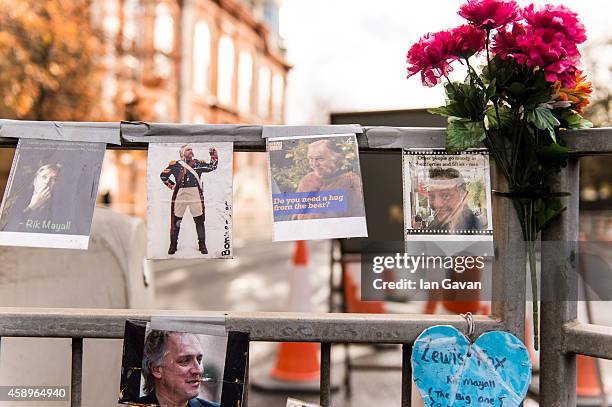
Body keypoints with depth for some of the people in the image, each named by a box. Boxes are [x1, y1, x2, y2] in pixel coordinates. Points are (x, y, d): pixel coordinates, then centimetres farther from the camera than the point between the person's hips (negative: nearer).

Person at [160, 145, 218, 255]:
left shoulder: (198, 163, 11)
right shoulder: (175, 164, 6)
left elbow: (212, 167, 5)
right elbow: (163, 175, 14)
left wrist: (213, 155, -4)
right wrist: (171, 185, 7)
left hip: (195, 194, 1)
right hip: (180, 195, -1)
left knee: (199, 220, 3)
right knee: (176, 220, 4)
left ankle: (202, 245, 12)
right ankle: (173, 246, 14)